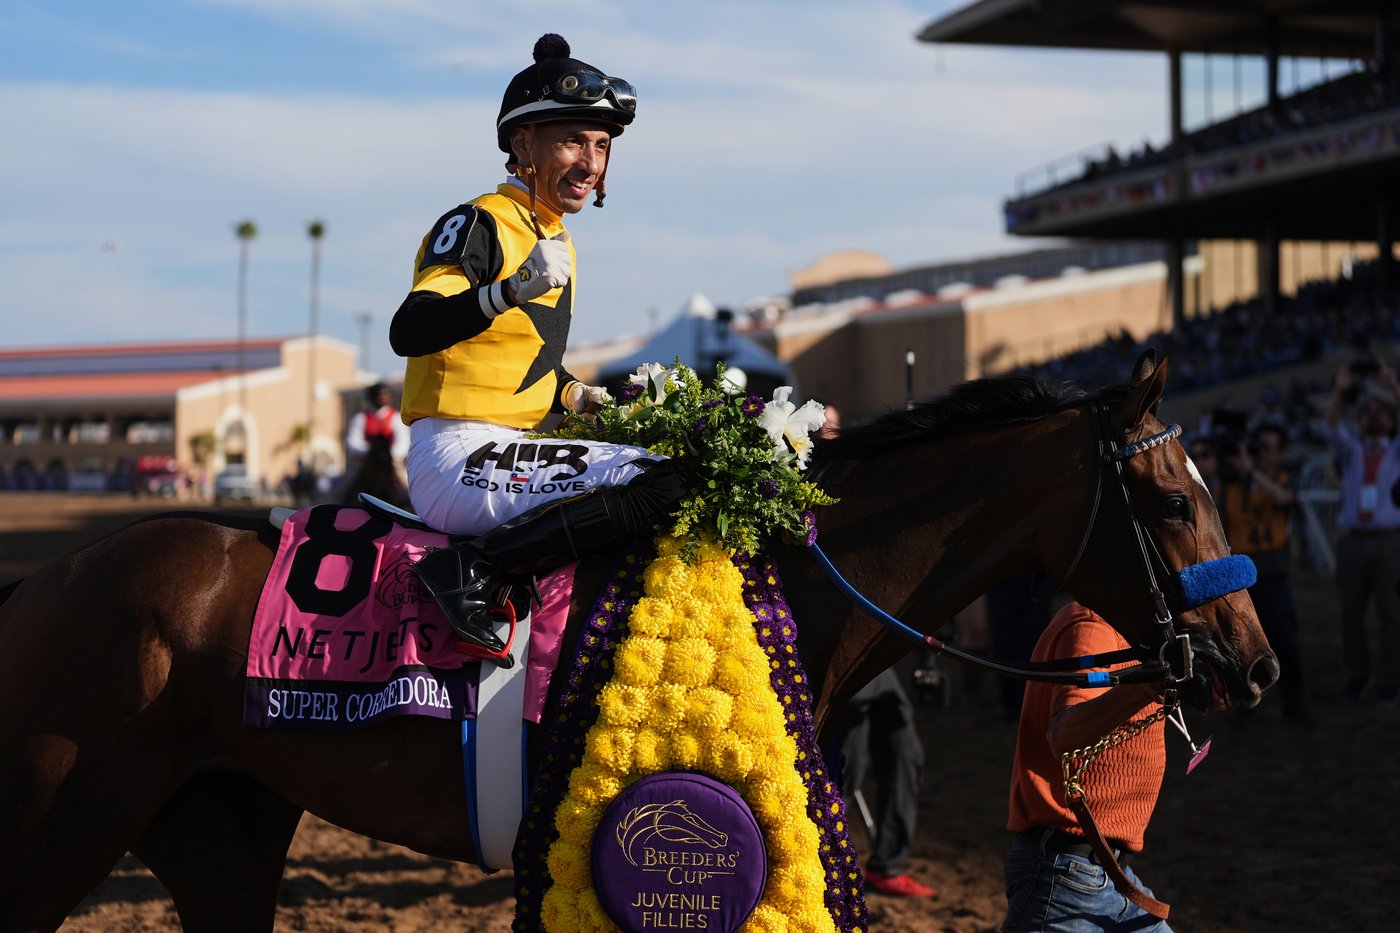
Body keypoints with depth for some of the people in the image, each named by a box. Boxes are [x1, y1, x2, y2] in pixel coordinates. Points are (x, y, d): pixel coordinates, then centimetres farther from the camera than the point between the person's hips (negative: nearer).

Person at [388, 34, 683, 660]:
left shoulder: (555, 241, 19)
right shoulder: (478, 225, -9)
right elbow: (407, 332, -24)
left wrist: (590, 398, 13)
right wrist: (509, 290, -36)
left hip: (507, 454, 10)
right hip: (457, 455, -10)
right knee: (662, 481, -23)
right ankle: (471, 568, -22)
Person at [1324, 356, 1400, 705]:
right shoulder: (1351, 451, 14)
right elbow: (1334, 426, -6)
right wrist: (1340, 391, -22)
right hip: (1354, 542, 2)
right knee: (1351, 612, 6)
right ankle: (1356, 675, 20)